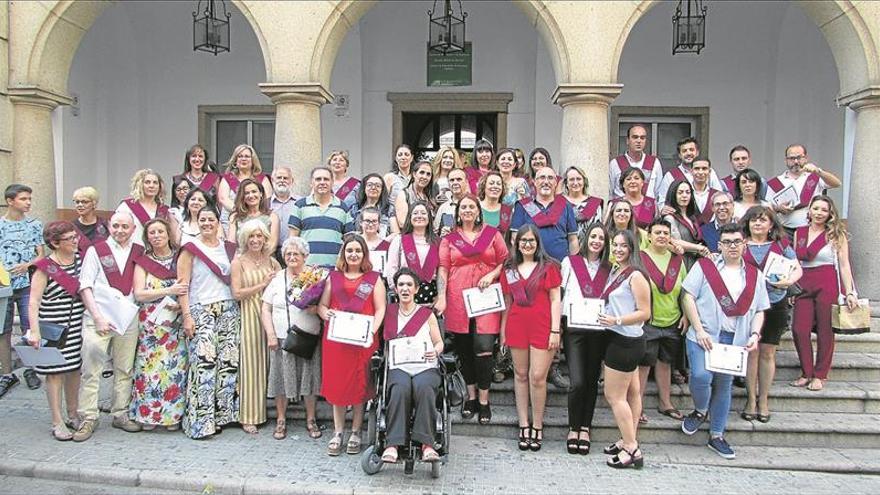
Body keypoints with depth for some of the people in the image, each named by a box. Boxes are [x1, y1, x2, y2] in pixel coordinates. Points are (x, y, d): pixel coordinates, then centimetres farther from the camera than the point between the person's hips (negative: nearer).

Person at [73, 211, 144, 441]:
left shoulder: (139, 252, 9)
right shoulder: (96, 250, 1)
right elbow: (85, 286, -3)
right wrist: (97, 317, -11)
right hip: (98, 318, -3)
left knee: (124, 370, 9)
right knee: (91, 370, -2)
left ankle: (120, 414, 20)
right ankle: (88, 419, 7)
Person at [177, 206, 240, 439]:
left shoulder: (228, 248, 14)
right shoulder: (190, 248, 1)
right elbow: (182, 284, -4)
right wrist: (186, 316, -11)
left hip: (228, 310, 5)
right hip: (201, 310, -5)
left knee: (228, 362, 2)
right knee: (204, 362, -13)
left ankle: (221, 414, 13)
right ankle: (201, 420, -7)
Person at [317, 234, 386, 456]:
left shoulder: (373, 279, 7)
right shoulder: (334, 277, 13)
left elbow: (380, 309, 2)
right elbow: (322, 305, 13)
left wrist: (373, 329, -14)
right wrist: (326, 314, -10)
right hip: (336, 338, 2)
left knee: (359, 386, 3)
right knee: (336, 385, 4)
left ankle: (355, 433, 15)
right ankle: (338, 433, 15)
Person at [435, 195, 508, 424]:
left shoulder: (492, 234, 11)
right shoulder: (449, 238, 11)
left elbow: (505, 262, 11)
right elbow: (443, 269, 5)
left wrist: (492, 275, -7)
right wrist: (441, 298, -4)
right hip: (458, 300, 2)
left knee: (484, 349, -9)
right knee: (464, 350, 8)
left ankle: (484, 400, 4)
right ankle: (471, 396, 23)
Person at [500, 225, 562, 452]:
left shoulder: (548, 267, 2)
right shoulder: (509, 269, 12)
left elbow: (555, 299, 0)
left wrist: (555, 330, -6)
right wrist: (502, 330, 13)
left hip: (542, 327, -3)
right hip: (517, 326, 3)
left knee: (537, 377, -5)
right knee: (520, 375, 8)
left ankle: (537, 427, 10)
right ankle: (524, 425, 16)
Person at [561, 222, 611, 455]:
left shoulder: (608, 268, 12)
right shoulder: (570, 262, 6)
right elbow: (559, 293, 4)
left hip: (598, 330, 3)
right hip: (574, 328, -2)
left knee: (592, 381, 7)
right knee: (578, 382, -10)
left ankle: (585, 428, 20)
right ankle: (573, 428, 9)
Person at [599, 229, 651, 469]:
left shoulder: (635, 275, -15)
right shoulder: (614, 272, 11)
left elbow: (645, 313, -18)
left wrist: (616, 320, -22)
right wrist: (603, 315, 6)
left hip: (626, 341, -9)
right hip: (621, 340, 9)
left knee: (614, 395, -3)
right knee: (631, 392, 15)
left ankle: (631, 449, 5)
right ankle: (629, 442, 23)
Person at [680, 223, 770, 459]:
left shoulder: (754, 275, 13)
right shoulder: (705, 266, 1)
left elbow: (759, 310, 14)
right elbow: (688, 297, -5)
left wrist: (755, 334, -3)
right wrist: (699, 331, -12)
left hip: (736, 340, 4)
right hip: (704, 336, -3)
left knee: (724, 385, 11)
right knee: (701, 376, -20)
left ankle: (717, 435, 24)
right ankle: (700, 410, 13)